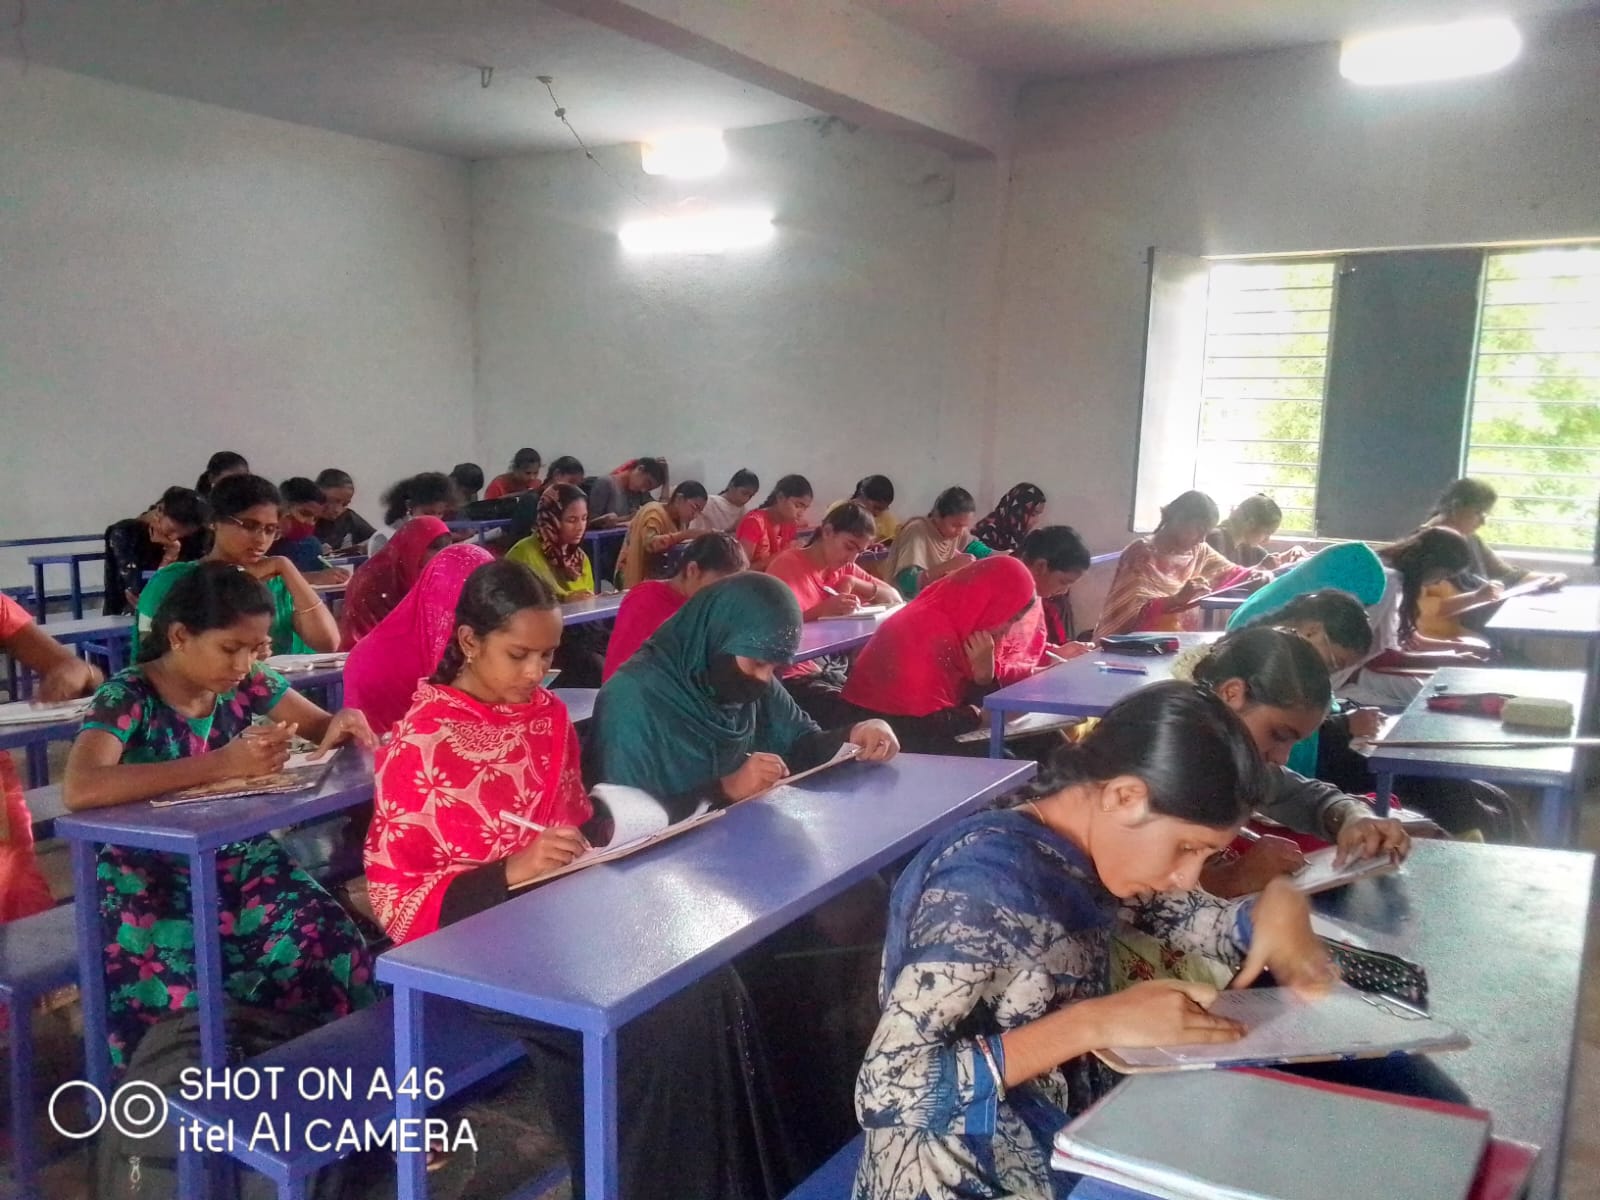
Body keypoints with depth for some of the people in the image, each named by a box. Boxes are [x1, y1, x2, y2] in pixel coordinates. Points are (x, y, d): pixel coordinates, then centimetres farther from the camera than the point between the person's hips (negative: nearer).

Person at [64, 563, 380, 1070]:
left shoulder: (246, 683, -1)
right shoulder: (127, 697, -15)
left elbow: (323, 727, 12)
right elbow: (79, 789, -33)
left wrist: (345, 722, -15)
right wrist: (224, 763, -36)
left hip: (236, 858, 4)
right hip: (151, 875, -4)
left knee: (332, 946, -23)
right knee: (184, 1004, -30)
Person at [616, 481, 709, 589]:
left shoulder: (680, 519, 7)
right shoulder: (654, 512, -16)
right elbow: (651, 544, -34)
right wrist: (686, 534, -39)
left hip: (661, 576, 8)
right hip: (639, 578, -7)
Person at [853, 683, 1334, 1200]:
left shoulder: (1082, 854, -4)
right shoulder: (986, 882, -27)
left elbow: (1190, 919, 11)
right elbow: (884, 1092, -30)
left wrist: (1278, 904, -11)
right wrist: (1096, 1021, -31)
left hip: (1062, 1149, 8)